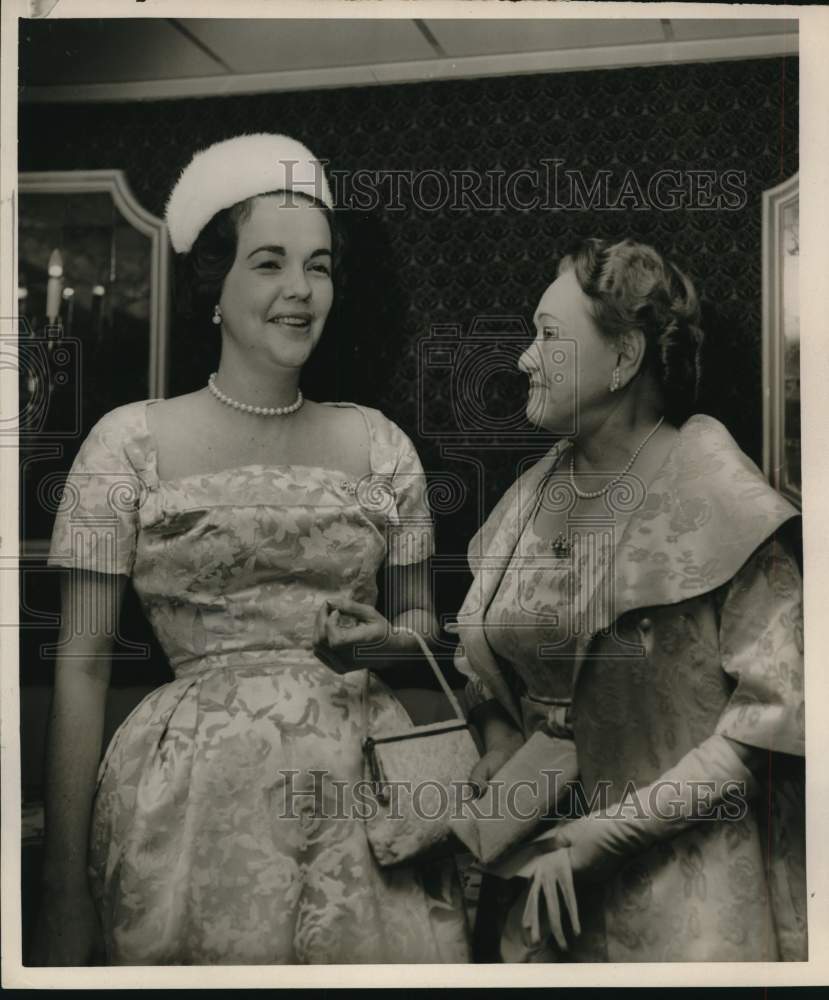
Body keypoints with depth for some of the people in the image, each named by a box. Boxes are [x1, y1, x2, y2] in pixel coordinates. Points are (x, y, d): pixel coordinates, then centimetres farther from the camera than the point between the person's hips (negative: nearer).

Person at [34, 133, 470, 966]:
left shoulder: (378, 444, 4)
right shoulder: (131, 443, -4)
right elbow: (82, 664, -4)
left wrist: (390, 640, -8)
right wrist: (65, 888, -6)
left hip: (366, 795, 3)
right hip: (194, 799, -2)